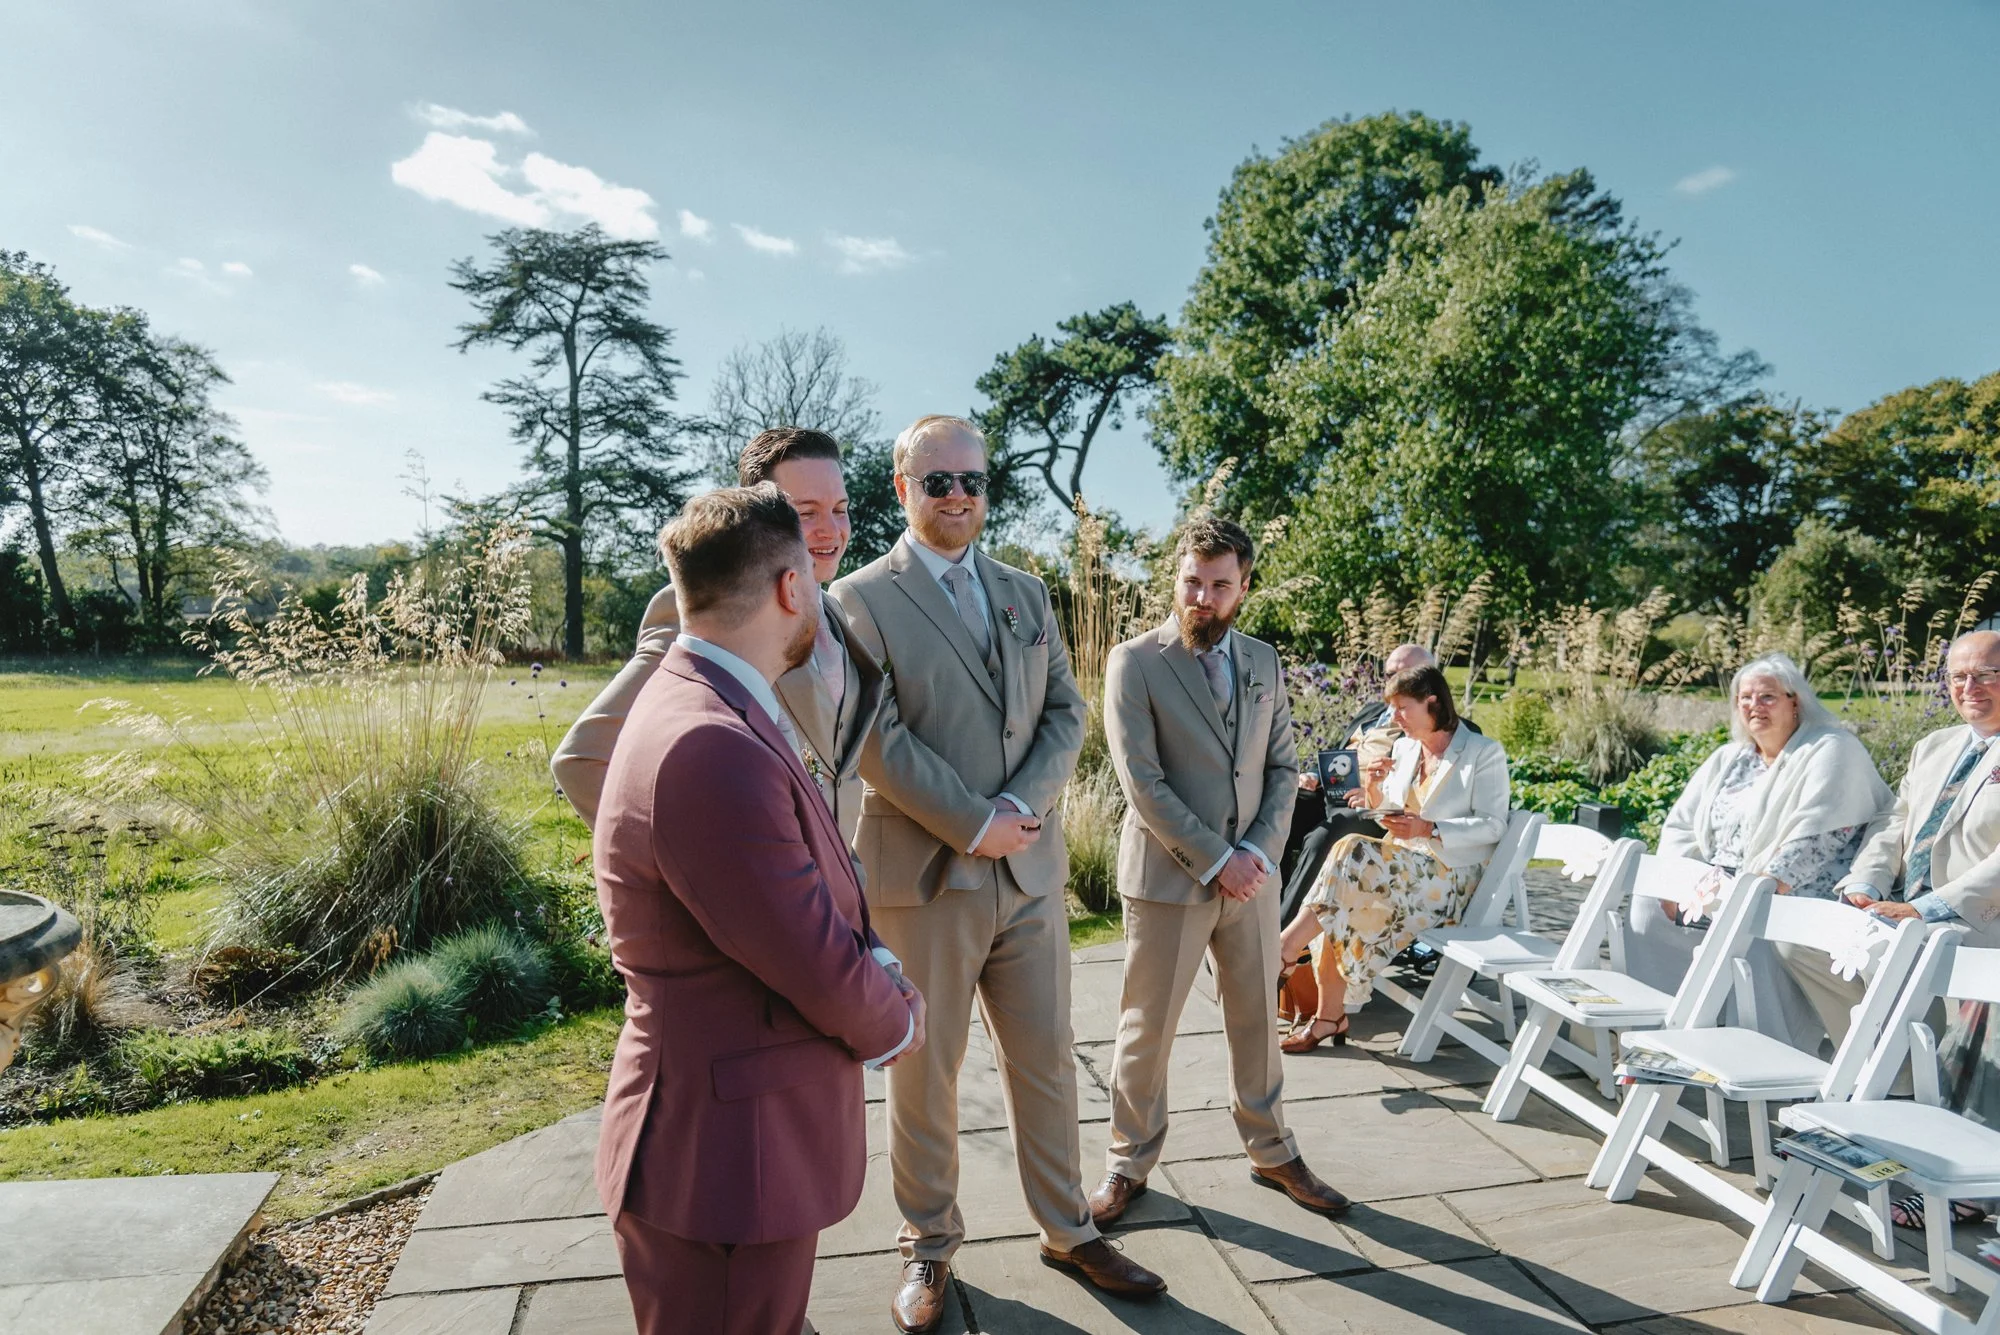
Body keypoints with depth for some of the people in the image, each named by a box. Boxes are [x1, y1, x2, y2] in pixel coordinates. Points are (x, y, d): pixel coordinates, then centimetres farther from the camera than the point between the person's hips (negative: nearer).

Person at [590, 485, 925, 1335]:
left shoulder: (705, 706, 4)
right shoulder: (712, 748, -30)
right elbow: (821, 969, -23)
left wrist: (871, 974, -2)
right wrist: (896, 1022, -4)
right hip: (726, 1162, -9)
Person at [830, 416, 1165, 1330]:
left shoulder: (1027, 594, 12)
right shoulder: (862, 598, -5)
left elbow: (1065, 711, 6)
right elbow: (876, 737, -13)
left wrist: (1020, 806, -11)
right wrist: (975, 826, -16)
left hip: (1031, 870, 5)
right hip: (924, 873, -4)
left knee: (1046, 1060, 15)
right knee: (923, 1073, 10)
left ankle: (1067, 1230, 33)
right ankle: (929, 1247, 30)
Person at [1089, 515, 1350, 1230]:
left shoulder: (1263, 661, 7)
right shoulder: (1134, 661, -9)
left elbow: (1284, 767, 9)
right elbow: (1141, 781, -15)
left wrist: (1260, 850, -6)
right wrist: (1216, 859, -15)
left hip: (1251, 875, 5)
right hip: (1168, 877, -4)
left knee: (1257, 1021, 17)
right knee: (1146, 1030, 8)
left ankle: (1272, 1152, 36)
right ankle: (1129, 1163, 27)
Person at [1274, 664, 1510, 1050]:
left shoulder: (1484, 753, -3)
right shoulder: (1404, 748, 16)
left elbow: (1493, 824, -10)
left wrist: (1428, 829, -22)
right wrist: (1374, 791, -1)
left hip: (1449, 878, -6)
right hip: (1401, 867, 6)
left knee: (1353, 853, -30)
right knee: (1339, 911, -24)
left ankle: (1287, 946, -23)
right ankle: (1330, 1017, -16)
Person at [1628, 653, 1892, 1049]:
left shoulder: (1831, 751, -4)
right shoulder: (1728, 759, 19)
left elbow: (1814, 838, -18)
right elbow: (1681, 826, 18)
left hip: (1790, 900, -7)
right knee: (1650, 907, -11)